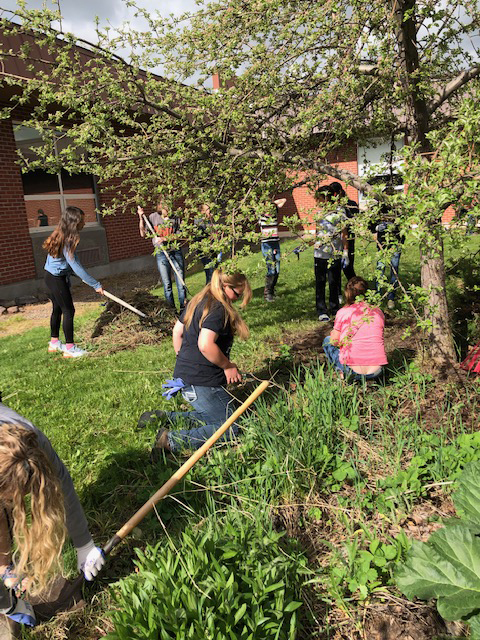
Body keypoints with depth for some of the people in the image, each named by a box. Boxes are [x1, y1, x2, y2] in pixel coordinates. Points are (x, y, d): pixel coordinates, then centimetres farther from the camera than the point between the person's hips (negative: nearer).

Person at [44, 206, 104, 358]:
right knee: (68, 311, -3)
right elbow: (75, 266, -28)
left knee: (57, 309, 18)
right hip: (56, 279, -10)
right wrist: (96, 285, -26)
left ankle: (54, 343, 31)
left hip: (52, 277, 10)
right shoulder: (67, 240, -25)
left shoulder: (61, 236, 3)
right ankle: (69, 348, 3)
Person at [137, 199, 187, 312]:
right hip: (161, 254, 1)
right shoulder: (153, 217, 2)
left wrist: (165, 238, -18)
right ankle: (172, 310, 16)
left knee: (181, 283, 0)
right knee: (167, 285, 5)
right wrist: (141, 218, -4)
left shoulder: (176, 218, -2)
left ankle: (183, 309, 11)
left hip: (176, 252, -1)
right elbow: (143, 234, 6)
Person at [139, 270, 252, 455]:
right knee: (232, 429, -5)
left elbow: (177, 331, 20)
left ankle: (161, 417, 13)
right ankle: (172, 440, -12)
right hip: (202, 383, -10)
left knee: (213, 419, 20)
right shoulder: (218, 308, -17)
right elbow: (205, 345, -29)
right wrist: (228, 366, -14)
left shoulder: (198, 301, 11)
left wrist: (183, 361, 29)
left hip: (183, 376, 10)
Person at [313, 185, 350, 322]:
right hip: (319, 253, 3)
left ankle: (335, 309, 19)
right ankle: (322, 312, 11)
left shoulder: (339, 211, -2)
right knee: (320, 283, 3)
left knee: (334, 282, 4)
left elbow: (344, 234, 1)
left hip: (335, 254, -3)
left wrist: (345, 253, -2)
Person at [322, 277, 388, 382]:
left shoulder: (342, 312, -4)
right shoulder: (378, 312, 6)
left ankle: (344, 373, 3)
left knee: (327, 341, 19)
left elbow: (334, 341, 1)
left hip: (354, 372, -4)